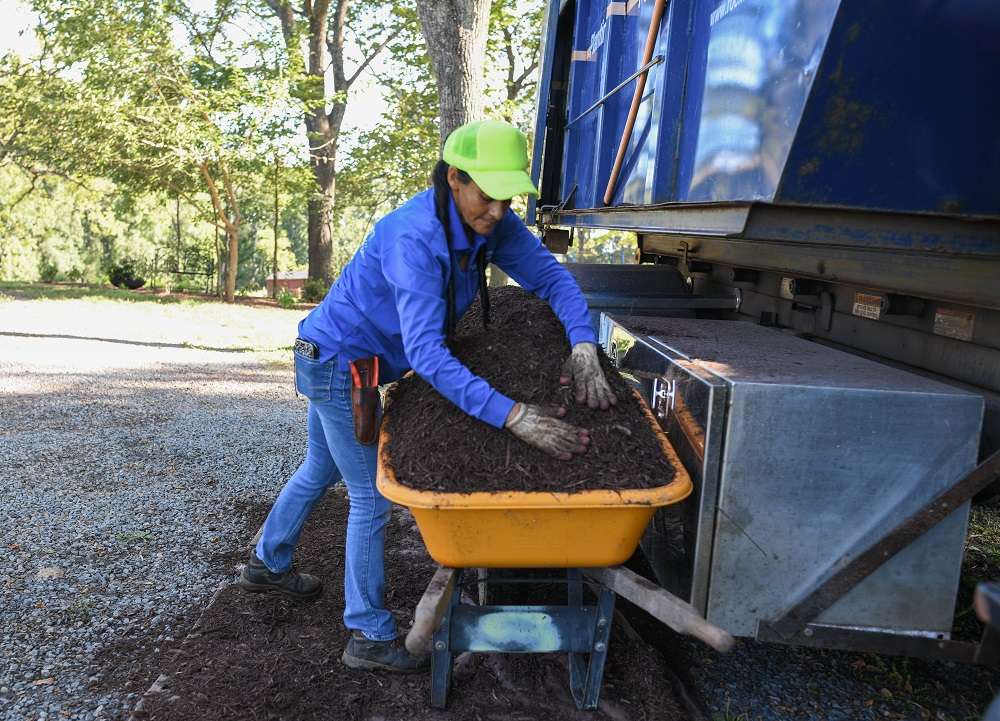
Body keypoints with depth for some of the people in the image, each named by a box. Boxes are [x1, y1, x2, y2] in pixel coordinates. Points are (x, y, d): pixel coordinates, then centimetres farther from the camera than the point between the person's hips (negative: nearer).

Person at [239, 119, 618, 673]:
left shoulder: (492, 224, -12)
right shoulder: (415, 238, -35)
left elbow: (550, 276, -10)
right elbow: (426, 353, -43)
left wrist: (583, 347, -29)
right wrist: (511, 416, -50)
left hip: (351, 363, 9)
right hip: (337, 362, -8)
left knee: (320, 470, 25)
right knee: (370, 494, -1)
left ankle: (266, 564, 49)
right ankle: (369, 637, 15)